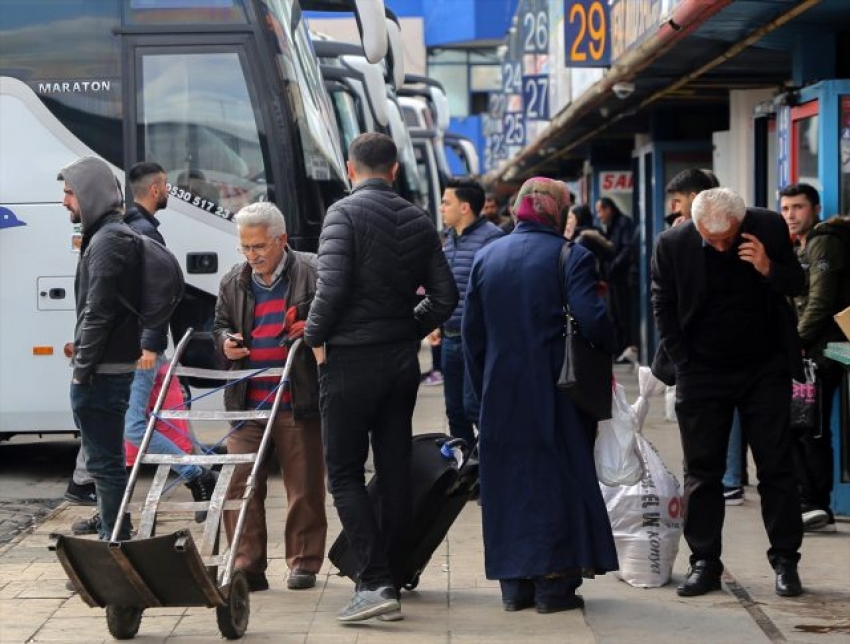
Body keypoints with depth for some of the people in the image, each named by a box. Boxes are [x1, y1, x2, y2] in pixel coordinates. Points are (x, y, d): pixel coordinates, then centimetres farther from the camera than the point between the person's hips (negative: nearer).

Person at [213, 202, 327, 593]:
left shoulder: (312, 273, -2)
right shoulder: (233, 282, 14)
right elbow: (219, 326, 25)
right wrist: (226, 342, 4)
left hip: (298, 403, -3)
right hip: (246, 404, 4)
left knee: (304, 487, 5)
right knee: (239, 484, -2)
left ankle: (303, 562, 17)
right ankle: (247, 567, 4)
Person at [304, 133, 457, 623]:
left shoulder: (345, 213, -9)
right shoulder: (419, 221, 8)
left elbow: (332, 285, -19)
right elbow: (445, 296, 6)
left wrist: (315, 336, -5)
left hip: (351, 360, -5)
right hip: (403, 362, 5)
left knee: (345, 474, 0)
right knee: (395, 472, 10)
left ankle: (375, 582, -11)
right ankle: (393, 581, 15)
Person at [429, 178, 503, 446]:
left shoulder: (490, 237, -14)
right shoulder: (450, 237, 14)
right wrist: (439, 325, 18)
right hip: (451, 340, 9)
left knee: (473, 406, -12)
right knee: (455, 409, 13)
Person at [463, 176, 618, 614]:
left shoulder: (486, 257, 8)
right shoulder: (570, 257, -8)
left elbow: (471, 332, 9)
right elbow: (592, 320, -19)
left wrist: (484, 389, 15)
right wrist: (609, 348, 2)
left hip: (500, 394, 4)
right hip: (555, 394, -4)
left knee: (507, 482, 10)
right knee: (556, 480, 3)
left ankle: (515, 586, 13)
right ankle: (554, 584, 3)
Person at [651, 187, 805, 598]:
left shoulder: (769, 228, -9)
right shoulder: (671, 244, -10)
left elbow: (797, 285, 2)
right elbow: (663, 308, 1)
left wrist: (769, 269, -19)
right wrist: (683, 364, -2)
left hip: (765, 368, 0)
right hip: (703, 374, 0)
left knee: (776, 467, 2)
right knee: (702, 471, 3)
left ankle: (785, 562, 10)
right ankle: (704, 564, 11)